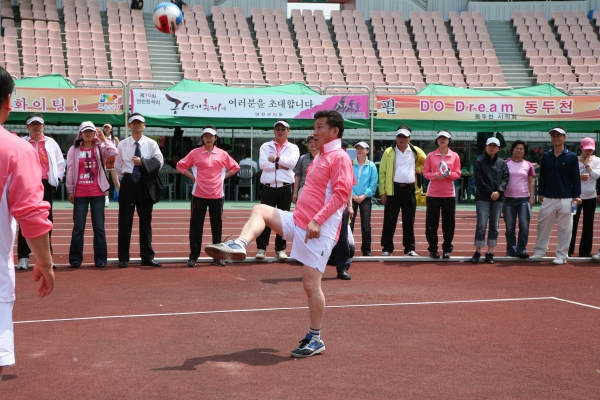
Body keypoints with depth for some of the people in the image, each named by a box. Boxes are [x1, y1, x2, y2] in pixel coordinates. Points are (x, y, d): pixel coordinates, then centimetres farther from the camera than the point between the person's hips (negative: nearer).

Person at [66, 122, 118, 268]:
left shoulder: (100, 148, 5)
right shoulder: (74, 150, 5)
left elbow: (113, 152, -15)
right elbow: (70, 171, 4)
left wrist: (104, 138, -8)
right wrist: (70, 190, 1)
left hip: (97, 193, 0)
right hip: (80, 194, 0)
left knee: (99, 226, 4)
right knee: (78, 226, 2)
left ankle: (100, 258, 9)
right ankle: (75, 258, 8)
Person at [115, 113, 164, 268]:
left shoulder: (151, 144, 1)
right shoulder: (123, 144, 2)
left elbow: (159, 162, -7)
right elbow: (118, 166, 9)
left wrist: (143, 162, -17)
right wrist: (124, 179, 7)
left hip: (146, 184, 0)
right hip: (128, 183, 0)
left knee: (146, 221, 8)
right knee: (125, 221, 2)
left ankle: (147, 257, 15)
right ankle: (123, 257, 9)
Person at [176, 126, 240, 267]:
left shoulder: (222, 154, 5)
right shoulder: (195, 153, 2)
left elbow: (235, 167, 16)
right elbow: (181, 165, 8)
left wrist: (223, 177, 5)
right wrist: (193, 177, 0)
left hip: (217, 195, 1)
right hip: (199, 195, -1)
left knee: (217, 226, 5)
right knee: (196, 225, 1)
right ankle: (193, 256, 8)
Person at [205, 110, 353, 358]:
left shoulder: (339, 158, -11)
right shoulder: (320, 157, 18)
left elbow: (341, 193, -22)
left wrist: (317, 220, -27)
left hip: (319, 232, -9)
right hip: (298, 222, 9)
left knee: (311, 284, -7)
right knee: (261, 210, -2)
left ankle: (316, 340, 3)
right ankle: (238, 246, -22)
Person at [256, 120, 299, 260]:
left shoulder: (293, 148, 8)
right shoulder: (266, 146, 8)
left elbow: (292, 162, -13)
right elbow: (262, 164, -8)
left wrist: (276, 158, -9)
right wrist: (279, 165, -11)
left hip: (285, 188, 0)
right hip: (268, 187, 0)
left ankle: (280, 249, 12)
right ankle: (261, 248, 6)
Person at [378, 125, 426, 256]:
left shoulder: (416, 151, 6)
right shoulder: (389, 152, 0)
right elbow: (382, 172, -1)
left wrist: (417, 169, 3)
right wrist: (382, 192, -6)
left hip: (409, 189, 2)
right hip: (393, 189, -2)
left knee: (409, 221, 7)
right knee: (389, 220, 0)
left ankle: (410, 248, 13)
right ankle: (387, 248, 6)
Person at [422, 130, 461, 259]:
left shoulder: (455, 156, 5)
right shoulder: (431, 156, 5)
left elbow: (458, 173, 5)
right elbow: (425, 172, 4)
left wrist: (449, 174, -15)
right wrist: (434, 175, -16)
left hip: (449, 194, 0)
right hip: (433, 193, 0)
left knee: (448, 222, 3)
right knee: (432, 222, 0)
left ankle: (447, 248, 12)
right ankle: (433, 248, 8)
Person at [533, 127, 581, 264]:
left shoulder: (572, 157, -1)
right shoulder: (546, 156, 7)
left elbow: (576, 178, -1)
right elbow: (542, 176, 12)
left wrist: (576, 196, -5)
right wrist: (540, 193, 9)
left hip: (566, 199, -3)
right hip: (548, 198, 3)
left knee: (564, 228, 1)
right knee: (543, 225, 6)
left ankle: (562, 255, 7)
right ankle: (539, 251, 17)